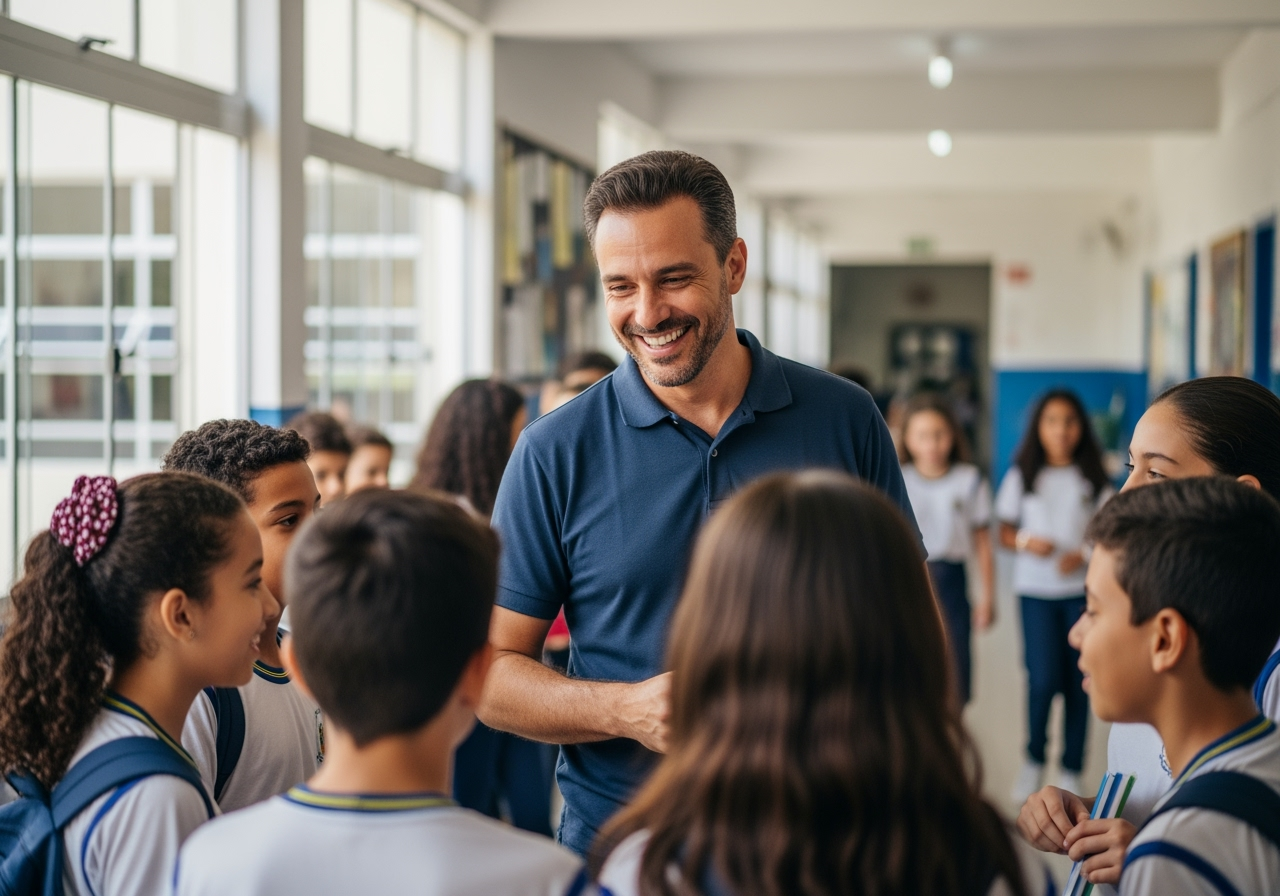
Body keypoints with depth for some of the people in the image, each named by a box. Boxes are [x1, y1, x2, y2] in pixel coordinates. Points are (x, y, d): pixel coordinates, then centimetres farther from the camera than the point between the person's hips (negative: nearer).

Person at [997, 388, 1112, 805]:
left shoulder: (1093, 480, 5)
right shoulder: (1023, 476, 5)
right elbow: (1005, 533, 8)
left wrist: (1084, 554, -11)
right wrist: (1026, 542, -12)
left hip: (1082, 590, 1)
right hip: (1036, 589, -1)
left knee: (1078, 683, 1)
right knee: (1043, 679, -10)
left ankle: (1071, 771, 12)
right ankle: (1033, 762, 11)